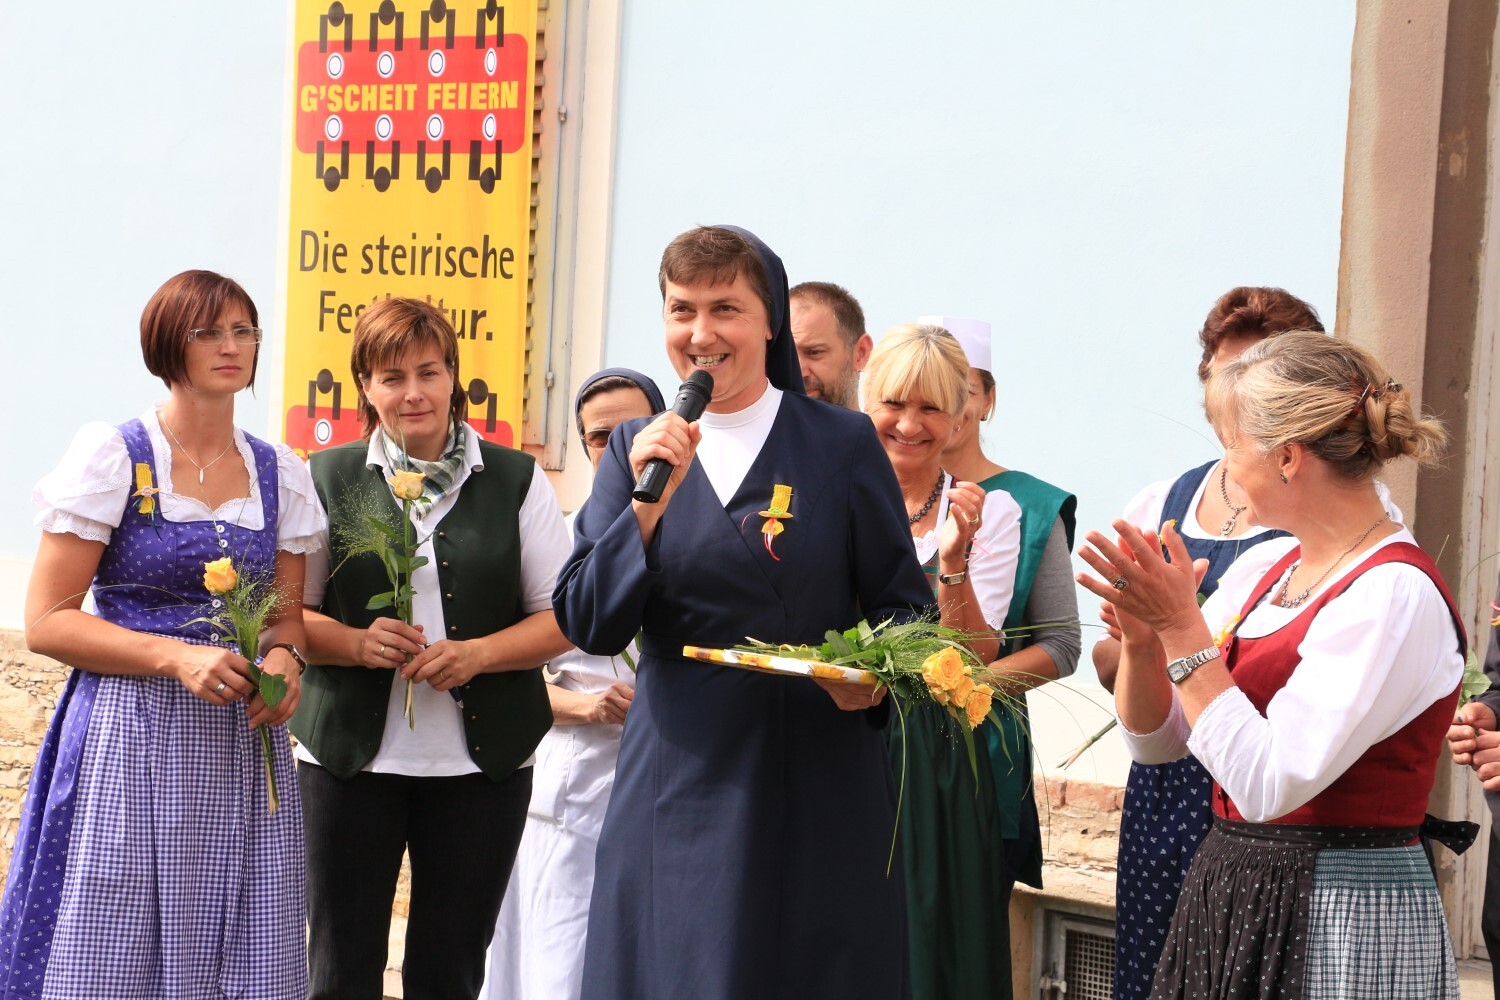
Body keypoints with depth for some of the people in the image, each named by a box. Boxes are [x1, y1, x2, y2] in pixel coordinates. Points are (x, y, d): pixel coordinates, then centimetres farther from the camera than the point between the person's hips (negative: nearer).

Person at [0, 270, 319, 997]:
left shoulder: (279, 474, 10)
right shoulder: (111, 458, -3)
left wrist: (283, 659, -7)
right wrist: (177, 657, -19)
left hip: (243, 745, 4)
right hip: (130, 743, -4)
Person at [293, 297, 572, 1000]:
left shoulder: (516, 481, 4)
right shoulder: (327, 479, 4)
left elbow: (560, 617, 3)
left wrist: (475, 654, -14)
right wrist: (358, 644, -14)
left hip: (481, 764, 0)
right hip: (351, 757, 0)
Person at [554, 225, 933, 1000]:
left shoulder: (842, 443, 0)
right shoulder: (634, 450, 6)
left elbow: (904, 605, 5)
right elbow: (588, 627, -2)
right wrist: (648, 503, -15)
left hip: (817, 788, -2)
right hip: (677, 786, 2)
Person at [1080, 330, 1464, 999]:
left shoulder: (1395, 594, -17)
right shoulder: (1261, 572, 7)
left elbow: (1268, 783, -23)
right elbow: (1154, 739, 10)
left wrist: (1183, 630, -20)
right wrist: (1142, 637, -8)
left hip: (1341, 919, -7)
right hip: (1226, 901, 7)